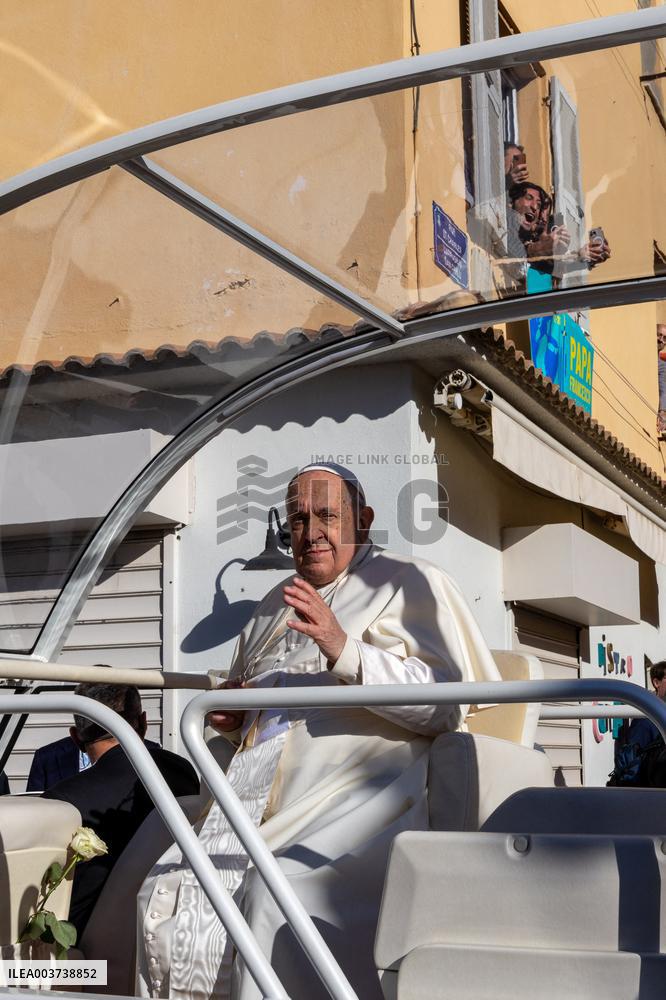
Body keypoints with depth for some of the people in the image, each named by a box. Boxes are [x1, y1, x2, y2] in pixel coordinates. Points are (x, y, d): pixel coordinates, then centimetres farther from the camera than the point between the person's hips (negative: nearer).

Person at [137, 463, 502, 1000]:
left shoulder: (409, 582, 4)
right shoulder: (277, 605, 27)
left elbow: (448, 703, -9)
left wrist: (345, 650, -19)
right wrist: (235, 722, 16)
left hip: (357, 796, -7)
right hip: (261, 800, 7)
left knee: (278, 895, -30)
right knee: (166, 892, -11)